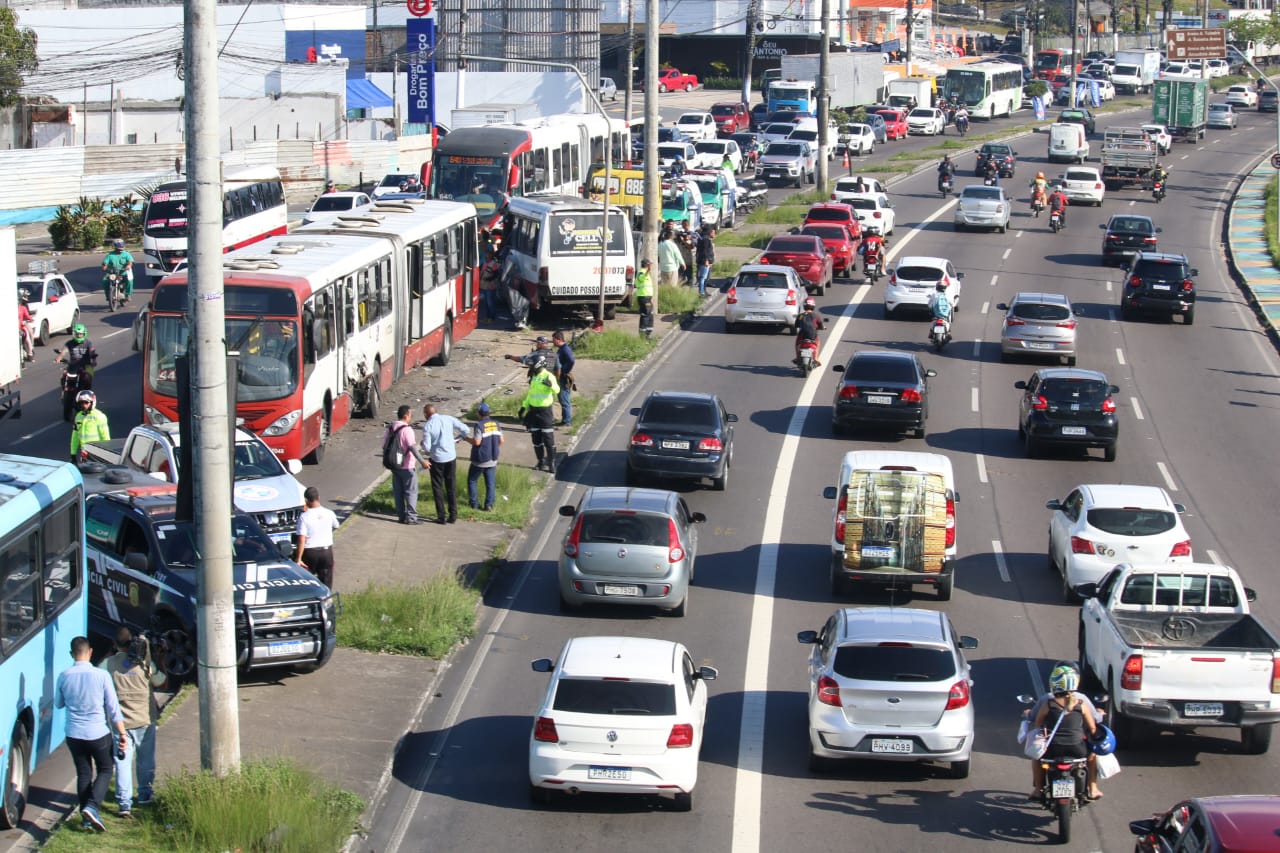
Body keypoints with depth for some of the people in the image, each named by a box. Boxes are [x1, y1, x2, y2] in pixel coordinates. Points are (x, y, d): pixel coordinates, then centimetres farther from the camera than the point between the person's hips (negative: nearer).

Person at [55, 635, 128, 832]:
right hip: (99, 733, -2)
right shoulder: (101, 676, -12)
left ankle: (87, 817, 16)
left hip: (74, 734, 2)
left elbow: (58, 704, 11)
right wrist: (122, 733, -2)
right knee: (105, 770, 14)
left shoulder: (64, 677, -5)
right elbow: (113, 707, -8)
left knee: (83, 774, 16)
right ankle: (92, 807, -7)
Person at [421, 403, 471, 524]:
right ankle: (453, 516, 16)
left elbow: (426, 447, -14)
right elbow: (466, 430, -3)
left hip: (437, 459, -3)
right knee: (451, 487, 14)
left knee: (438, 488, 11)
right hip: (451, 457, 3)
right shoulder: (448, 419, -4)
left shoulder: (427, 426, -14)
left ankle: (441, 517, 10)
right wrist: (456, 438, 14)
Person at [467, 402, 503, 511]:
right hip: (492, 460, 5)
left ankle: (474, 503, 14)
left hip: (480, 460, -5)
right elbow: (501, 440, 6)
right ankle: (489, 505, 6)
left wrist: (466, 439, -5)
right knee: (490, 483, 9)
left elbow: (477, 442, -22)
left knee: (472, 480, 13)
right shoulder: (496, 424, 1)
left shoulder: (479, 425, -18)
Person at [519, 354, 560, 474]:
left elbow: (557, 390, -31)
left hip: (545, 411, -7)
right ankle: (541, 461, 20)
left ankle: (551, 463, 4)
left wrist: (551, 385, -53)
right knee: (536, 438, 10)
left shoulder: (548, 376, -14)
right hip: (533, 410, 7)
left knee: (548, 438, -3)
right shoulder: (533, 377, 9)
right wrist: (524, 407, 16)